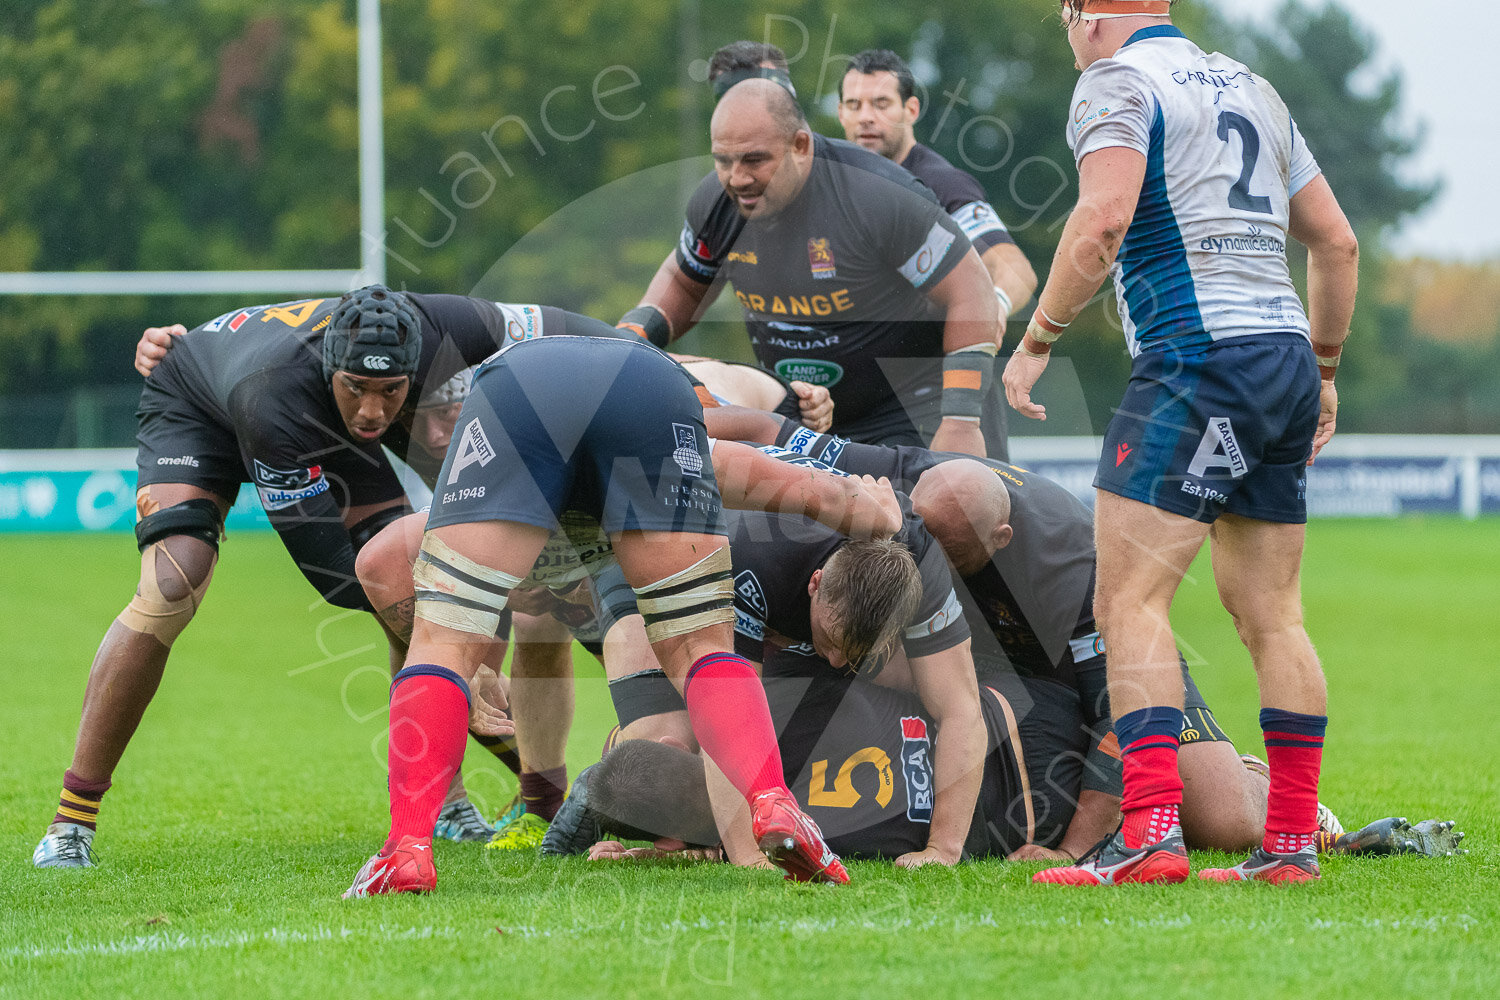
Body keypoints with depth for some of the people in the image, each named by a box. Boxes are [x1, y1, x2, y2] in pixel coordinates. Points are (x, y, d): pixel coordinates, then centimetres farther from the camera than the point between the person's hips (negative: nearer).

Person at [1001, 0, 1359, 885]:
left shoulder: (1118, 81, -2)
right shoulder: (1251, 87, 22)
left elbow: (1104, 220, -19)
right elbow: (1337, 242, 22)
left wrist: (1037, 340, -11)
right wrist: (1324, 370, 30)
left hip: (1198, 358, -8)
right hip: (1285, 353, 8)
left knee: (1131, 601, -10)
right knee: (1272, 615, 10)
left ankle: (1150, 835, -22)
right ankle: (1293, 844, 9)